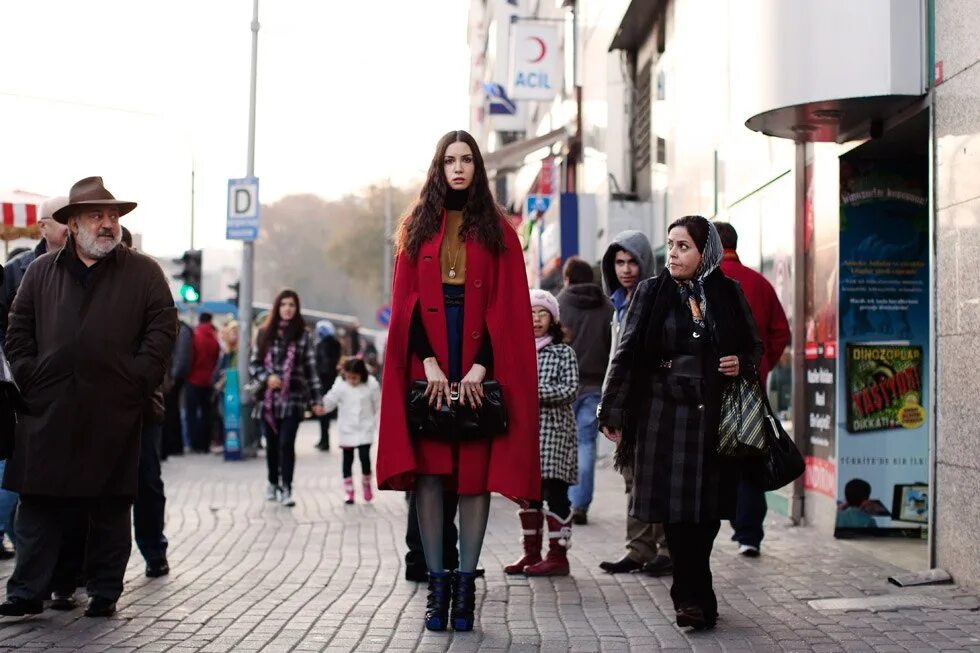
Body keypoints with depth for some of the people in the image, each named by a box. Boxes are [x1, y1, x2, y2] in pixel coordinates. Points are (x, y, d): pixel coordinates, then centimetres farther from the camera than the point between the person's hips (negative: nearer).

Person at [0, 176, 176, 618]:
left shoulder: (144, 273, 7)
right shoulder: (41, 272, 13)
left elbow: (162, 330, 1)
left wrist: (137, 381, -8)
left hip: (115, 415, -1)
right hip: (49, 413, 2)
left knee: (110, 509, 5)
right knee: (38, 504, 2)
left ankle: (104, 593, 15)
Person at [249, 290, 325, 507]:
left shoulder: (302, 335, 2)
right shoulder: (265, 333, 7)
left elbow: (311, 369, 2)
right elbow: (253, 364, 9)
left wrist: (315, 400, -1)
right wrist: (266, 377, -11)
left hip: (292, 399, -2)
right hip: (268, 399, 2)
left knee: (286, 443, -11)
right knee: (272, 444, 10)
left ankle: (286, 488, -8)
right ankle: (273, 483, 27)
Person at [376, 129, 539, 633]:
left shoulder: (497, 230, 8)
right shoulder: (418, 226, 11)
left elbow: (506, 307, 1)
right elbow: (406, 302, 4)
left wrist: (480, 367, -11)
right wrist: (429, 362, -9)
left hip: (478, 365, -1)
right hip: (428, 361, 1)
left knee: (475, 471, -2)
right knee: (428, 469, -2)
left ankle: (465, 582, 2)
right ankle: (436, 582, 2)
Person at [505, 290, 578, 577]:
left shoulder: (563, 353, 2)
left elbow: (570, 390, -8)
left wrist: (533, 391, -15)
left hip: (553, 429, -4)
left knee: (554, 492, -5)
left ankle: (558, 556, 1)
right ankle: (531, 553, 18)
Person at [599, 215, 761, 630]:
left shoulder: (728, 294, 7)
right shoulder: (651, 293, 3)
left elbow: (753, 346, 18)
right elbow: (627, 353, 1)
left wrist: (743, 364, -6)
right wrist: (612, 412, -3)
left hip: (715, 417, 2)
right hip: (666, 413, -1)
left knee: (708, 510, 2)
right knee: (677, 507, -5)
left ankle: (689, 593, 17)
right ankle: (696, 598, 3)